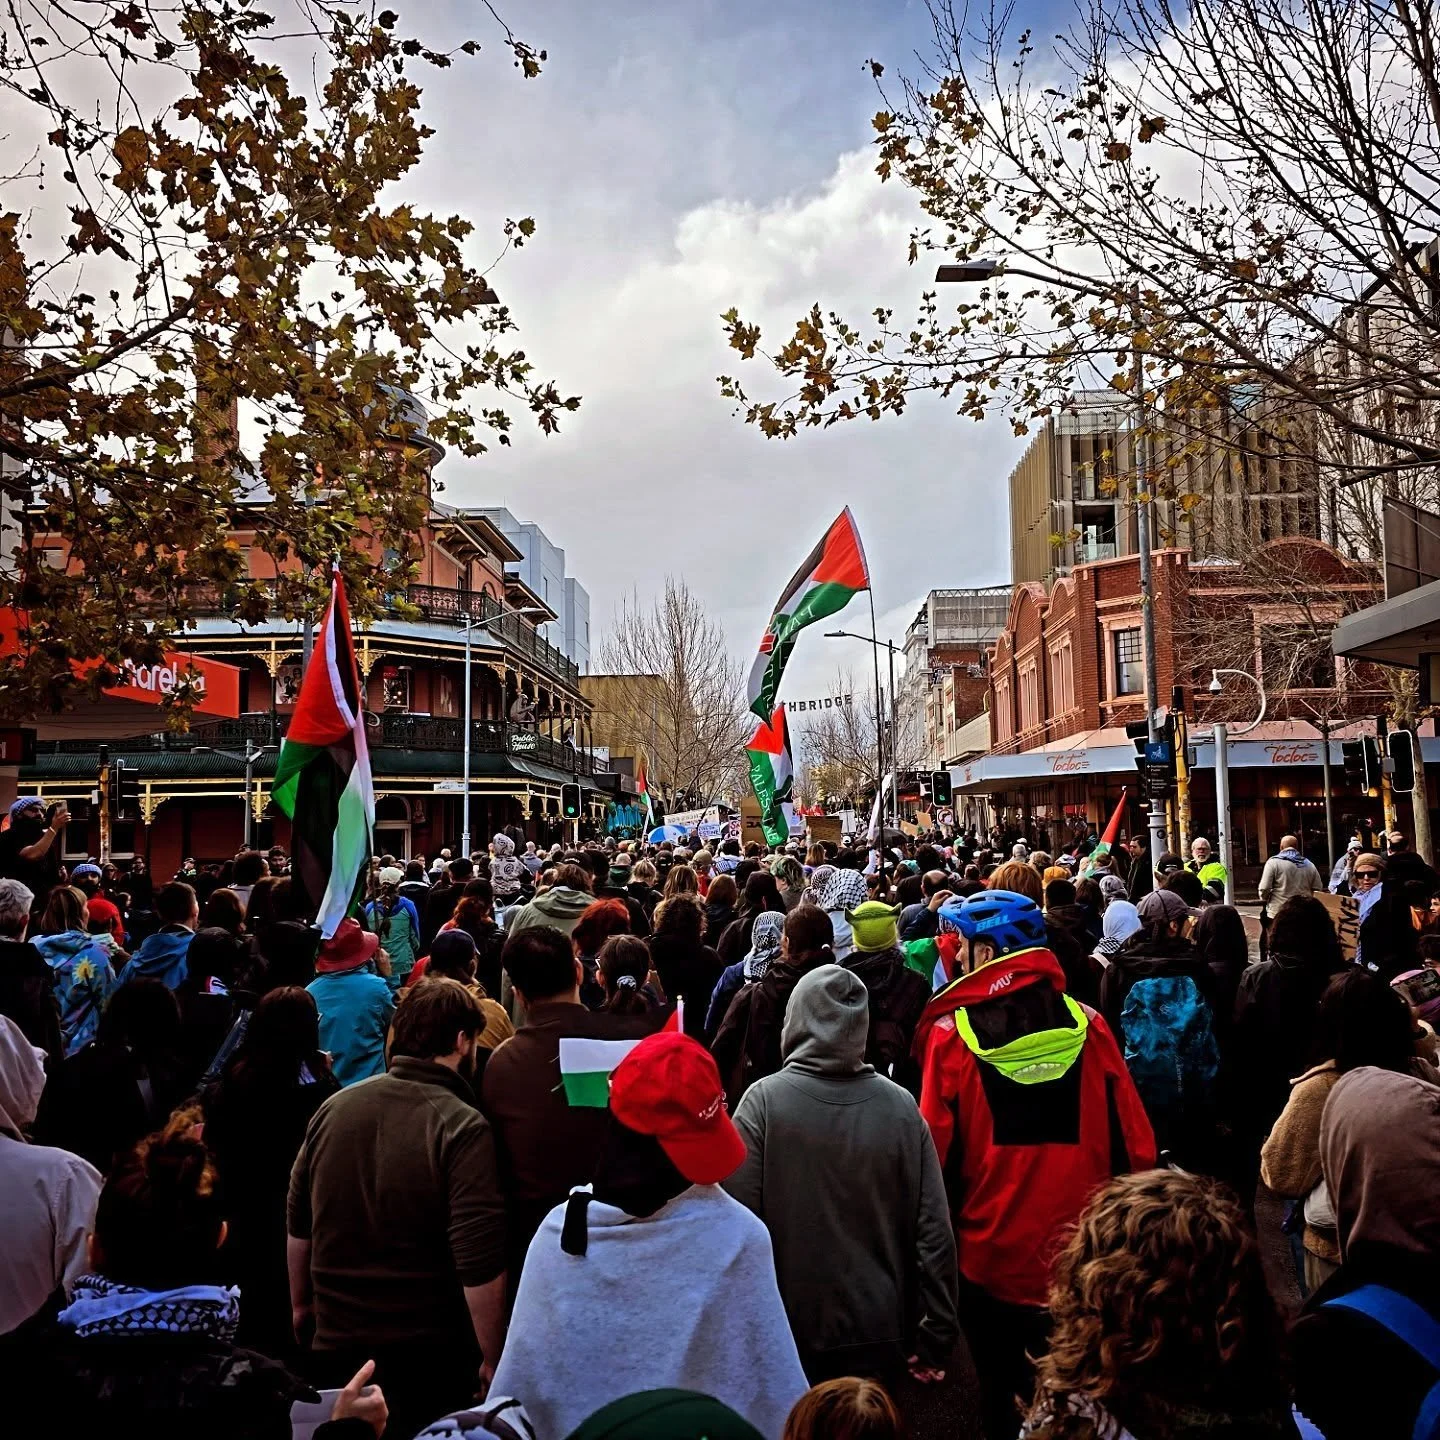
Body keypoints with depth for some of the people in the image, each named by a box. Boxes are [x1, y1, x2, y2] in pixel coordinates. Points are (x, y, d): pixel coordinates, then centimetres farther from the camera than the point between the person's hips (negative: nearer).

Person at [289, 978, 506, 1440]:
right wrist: (491, 1360, -10)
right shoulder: (462, 1127, -20)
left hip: (334, 1342, 4)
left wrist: (302, 1305, 23)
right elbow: (479, 1264, -23)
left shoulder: (333, 1108, -3)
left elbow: (298, 1225, 8)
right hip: (427, 1353, -4)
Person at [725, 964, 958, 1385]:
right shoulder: (901, 1105, -7)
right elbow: (935, 1230, -5)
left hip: (788, 1332, -2)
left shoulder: (764, 1101, -14)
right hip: (879, 1335, 2)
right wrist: (937, 1335, 6)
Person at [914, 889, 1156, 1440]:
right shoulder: (1087, 1023, -8)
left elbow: (936, 1155, -9)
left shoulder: (951, 1034, -13)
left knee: (1004, 1392, 16)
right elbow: (1135, 1145, -4)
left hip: (992, 1258, -2)